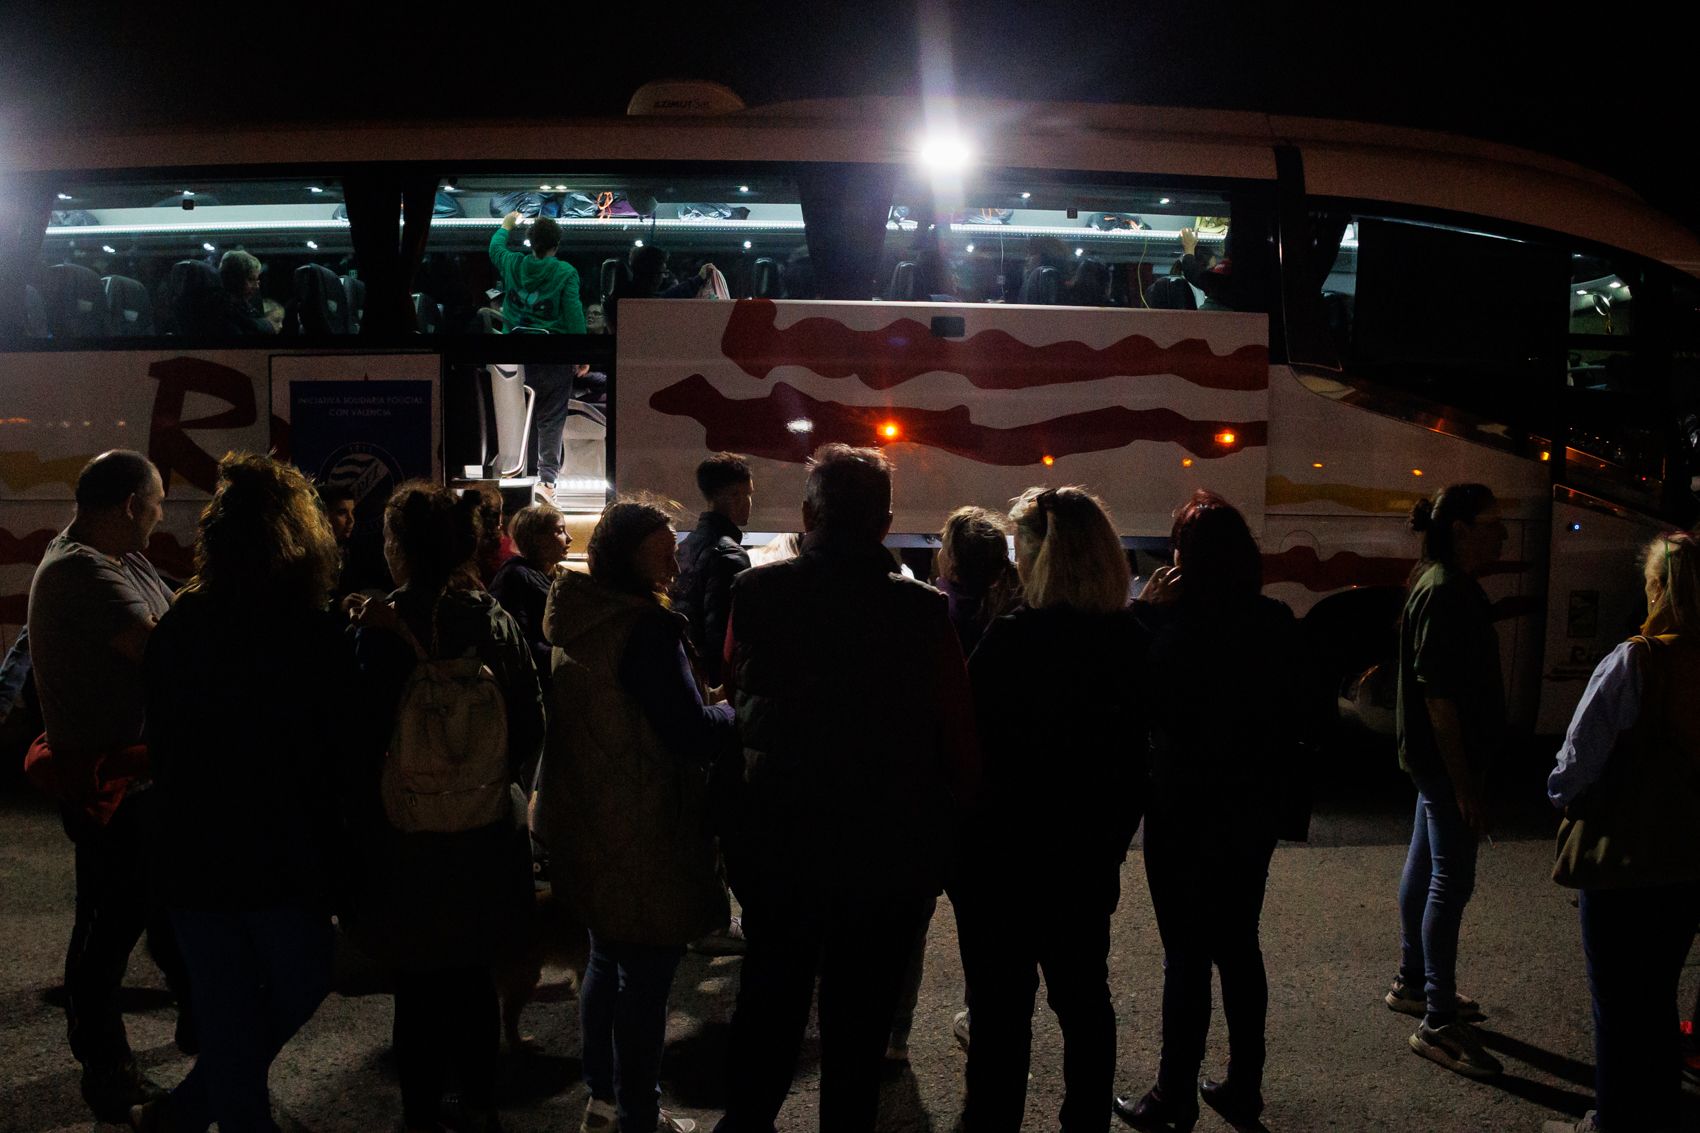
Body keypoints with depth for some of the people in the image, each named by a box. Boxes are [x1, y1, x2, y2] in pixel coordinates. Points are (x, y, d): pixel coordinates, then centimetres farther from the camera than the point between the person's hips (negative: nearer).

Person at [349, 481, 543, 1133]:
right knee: (474, 979, 18)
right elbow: (529, 730, 0)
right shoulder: (496, 621, -5)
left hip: (408, 841, -4)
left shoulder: (382, 628, -17)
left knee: (419, 987, 10)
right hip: (485, 836, 4)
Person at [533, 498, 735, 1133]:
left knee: (608, 959, 21)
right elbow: (694, 735, -22)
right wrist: (743, 713, -5)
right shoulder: (644, 629, -21)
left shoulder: (578, 622, 7)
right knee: (647, 975, 2)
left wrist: (707, 708, 15)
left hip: (587, 827, 10)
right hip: (641, 837, -10)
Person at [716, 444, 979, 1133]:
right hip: (889, 848, -2)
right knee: (860, 1012, 13)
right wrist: (951, 820, 0)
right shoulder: (922, 611, -17)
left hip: (775, 839, 3)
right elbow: (959, 738, -14)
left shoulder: (755, 593, -10)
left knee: (770, 994, 23)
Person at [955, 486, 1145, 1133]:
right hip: (1088, 855, 6)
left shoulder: (1010, 639, -20)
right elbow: (1135, 758, 6)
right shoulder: (1130, 642, -2)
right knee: (1083, 995, 18)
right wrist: (1113, 841, 16)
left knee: (1002, 1004, 6)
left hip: (1005, 853, -6)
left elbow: (972, 745, -16)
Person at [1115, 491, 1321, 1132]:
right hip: (1256, 808, 6)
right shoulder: (1276, 623, -1)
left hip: (1187, 813, -6)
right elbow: (1309, 710, 5)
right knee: (1239, 946, 17)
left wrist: (1142, 610, -10)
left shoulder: (1175, 625, -20)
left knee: (1187, 956, 3)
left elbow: (1135, 690, -12)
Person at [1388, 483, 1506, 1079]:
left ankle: (1412, 982, 34)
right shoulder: (1445, 593, -21)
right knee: (1450, 880, -5)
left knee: (1427, 865, 19)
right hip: (1446, 758, -10)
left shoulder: (1448, 584, 10)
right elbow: (1438, 695, -24)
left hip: (1434, 756, 10)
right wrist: (1464, 784, -22)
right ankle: (1438, 1023, 3)